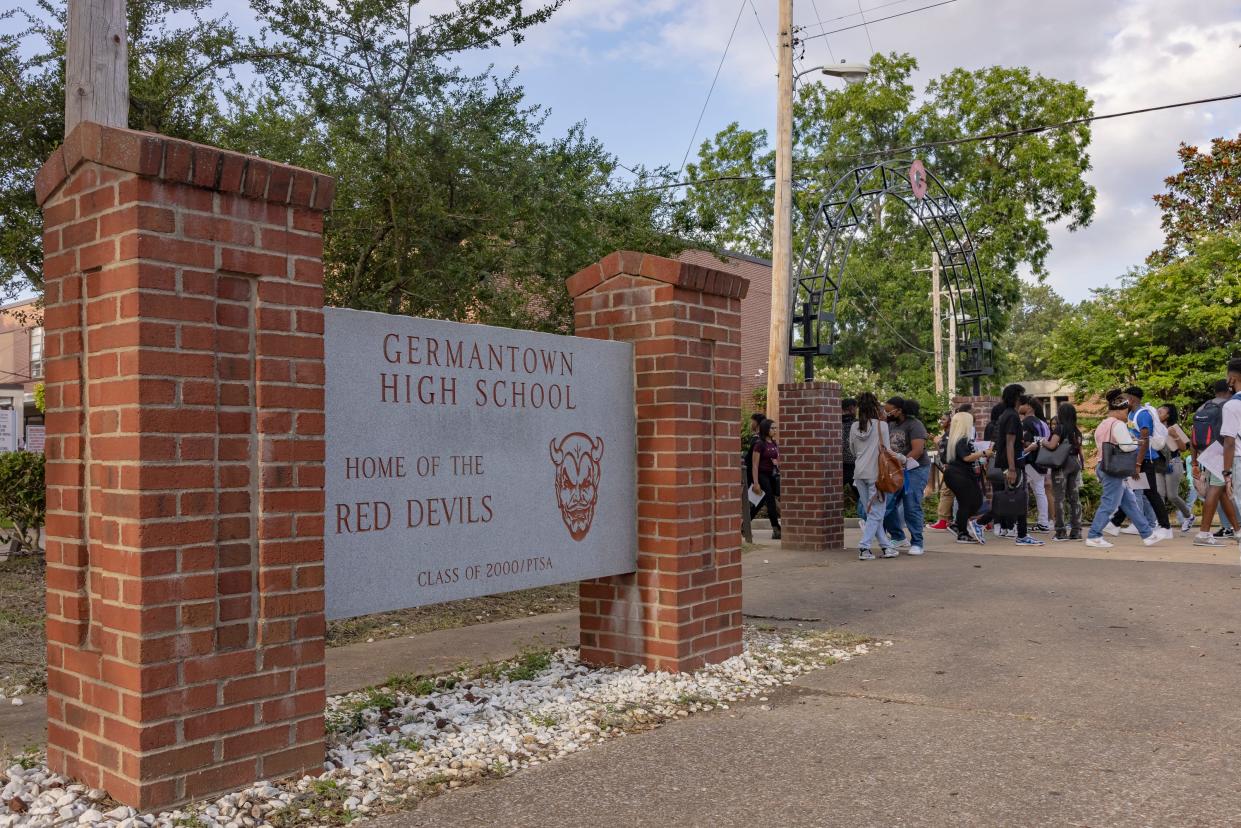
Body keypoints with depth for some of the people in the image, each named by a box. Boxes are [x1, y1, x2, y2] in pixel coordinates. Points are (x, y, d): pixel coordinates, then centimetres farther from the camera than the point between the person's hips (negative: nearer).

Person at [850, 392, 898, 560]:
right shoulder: (881, 425, -7)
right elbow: (887, 450, -5)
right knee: (876, 513, 0)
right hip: (876, 472, -5)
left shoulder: (854, 426, 6)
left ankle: (886, 546, 17)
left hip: (859, 472, 5)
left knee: (871, 512, 12)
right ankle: (864, 547, -10)